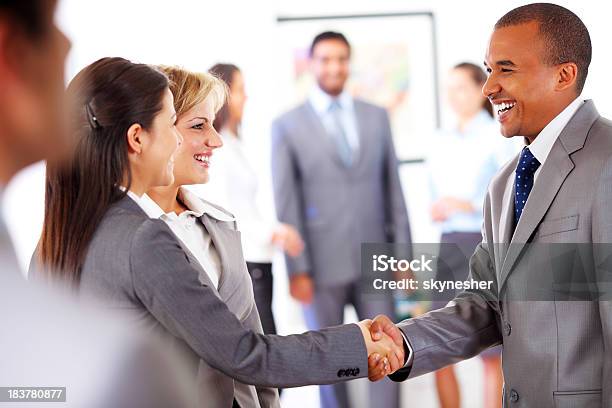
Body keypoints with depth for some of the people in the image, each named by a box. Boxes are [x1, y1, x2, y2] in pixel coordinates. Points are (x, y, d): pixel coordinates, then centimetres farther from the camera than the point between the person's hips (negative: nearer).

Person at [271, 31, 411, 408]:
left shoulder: (377, 117, 8)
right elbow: (287, 203, -4)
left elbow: (393, 188, 9)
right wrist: (297, 270, -9)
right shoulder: (287, 126, -1)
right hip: (324, 263, -2)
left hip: (373, 260, 2)